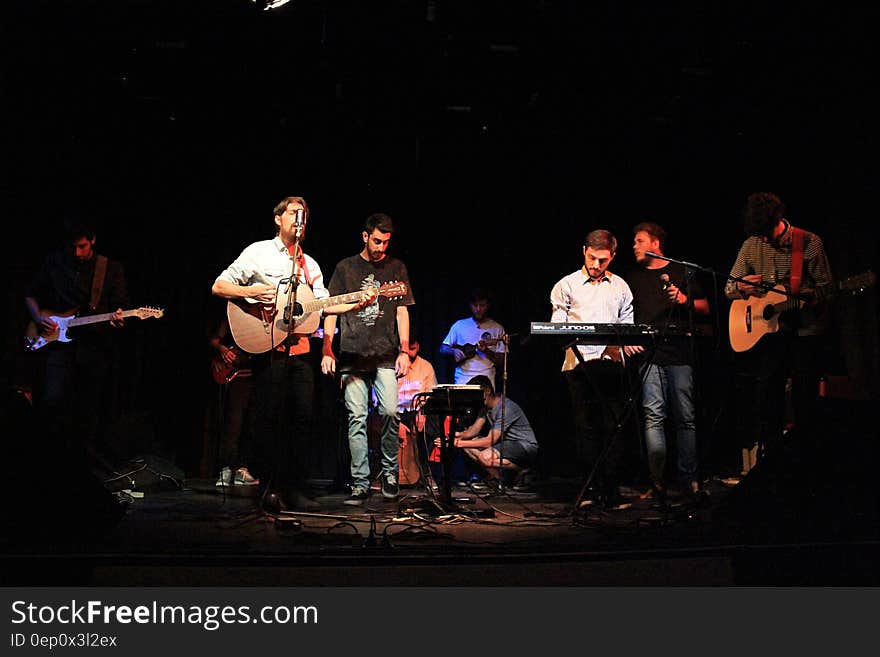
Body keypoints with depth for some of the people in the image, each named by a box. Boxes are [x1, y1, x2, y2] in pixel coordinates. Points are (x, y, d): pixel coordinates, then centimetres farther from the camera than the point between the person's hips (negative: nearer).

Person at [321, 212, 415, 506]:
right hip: (352, 356, 0)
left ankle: (389, 472, 7)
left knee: (390, 412, -13)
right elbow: (331, 310, 8)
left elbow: (402, 312, 10)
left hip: (386, 356, 0)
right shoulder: (345, 267, 11)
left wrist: (404, 350, -1)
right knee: (356, 418, -3)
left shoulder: (396, 268, 13)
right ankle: (360, 483, 2)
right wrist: (327, 350, -2)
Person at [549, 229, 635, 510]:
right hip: (579, 361, -2)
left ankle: (611, 492, -1)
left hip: (611, 361, 2)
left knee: (612, 426, -4)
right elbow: (557, 327, 6)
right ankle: (592, 488, 5)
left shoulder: (620, 287, 18)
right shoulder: (567, 285, 10)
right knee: (586, 426, -2)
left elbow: (627, 326, 21)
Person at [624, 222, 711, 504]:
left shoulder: (682, 272, 12)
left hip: (679, 354, -1)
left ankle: (689, 480, 5)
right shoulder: (633, 278, 18)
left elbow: (705, 308, 12)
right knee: (653, 416, -8)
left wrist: (685, 300, -6)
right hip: (648, 356, 1)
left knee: (685, 418, -2)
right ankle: (658, 482, -6)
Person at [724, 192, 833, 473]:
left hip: (806, 330, -2)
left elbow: (826, 287, -3)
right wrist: (741, 286, -15)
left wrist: (799, 297, -22)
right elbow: (728, 289, 9)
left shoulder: (810, 243, -4)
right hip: (771, 330, 2)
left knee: (804, 396, -1)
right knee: (766, 390, -6)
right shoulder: (751, 246, 4)